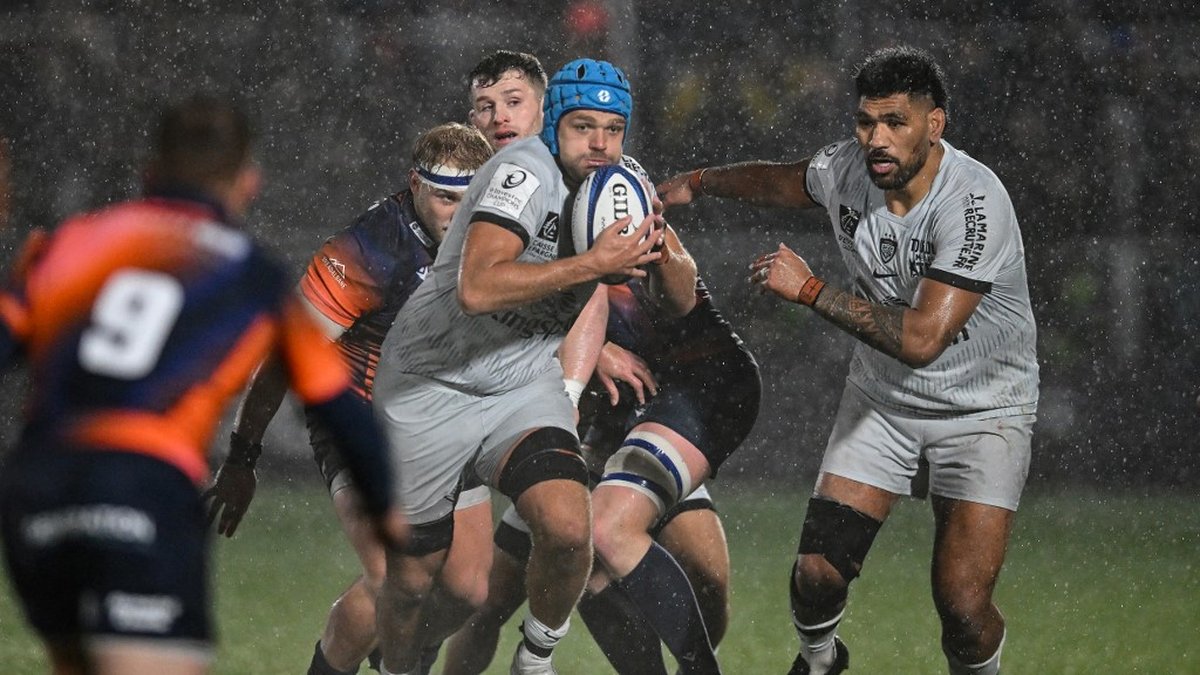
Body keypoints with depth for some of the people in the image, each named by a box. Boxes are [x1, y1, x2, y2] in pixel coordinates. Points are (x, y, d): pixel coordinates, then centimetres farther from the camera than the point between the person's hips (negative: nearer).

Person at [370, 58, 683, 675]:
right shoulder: (526, 173, -22)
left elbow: (681, 300, 8)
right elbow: (477, 289, -36)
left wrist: (658, 251, -14)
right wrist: (594, 264, -33)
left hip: (524, 387, 5)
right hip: (431, 386, -4)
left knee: (568, 529, -23)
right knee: (411, 577, 4)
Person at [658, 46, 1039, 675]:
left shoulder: (974, 203, -29)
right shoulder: (845, 168, -11)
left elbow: (922, 338, -35)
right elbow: (777, 180, 15)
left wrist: (809, 288, -29)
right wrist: (693, 184, 25)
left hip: (982, 413, -5)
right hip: (881, 400, 5)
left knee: (963, 609, -16)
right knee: (816, 576, -6)